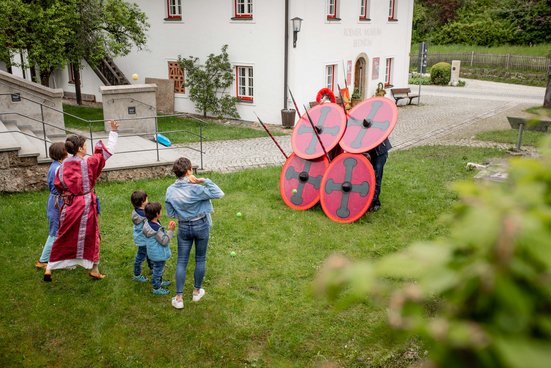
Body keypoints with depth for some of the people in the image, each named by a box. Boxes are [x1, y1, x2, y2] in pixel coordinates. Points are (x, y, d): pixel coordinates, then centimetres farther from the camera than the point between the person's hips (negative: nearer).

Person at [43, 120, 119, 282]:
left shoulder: (64, 165, -1)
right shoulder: (88, 162, -12)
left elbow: (57, 184, 4)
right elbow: (108, 151, -8)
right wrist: (114, 132, -1)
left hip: (69, 206, 4)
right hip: (86, 205, -4)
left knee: (64, 238, 14)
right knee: (90, 237, 10)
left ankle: (49, 268, 16)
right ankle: (94, 269, 19)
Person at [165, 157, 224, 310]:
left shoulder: (170, 191, -11)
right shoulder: (196, 189, -24)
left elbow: (170, 213, -3)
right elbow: (219, 194, -21)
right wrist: (204, 181, -22)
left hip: (183, 228, 3)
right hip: (201, 226, -2)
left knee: (181, 262, 10)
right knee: (200, 259, 16)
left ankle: (178, 298, 12)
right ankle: (197, 291, 30)